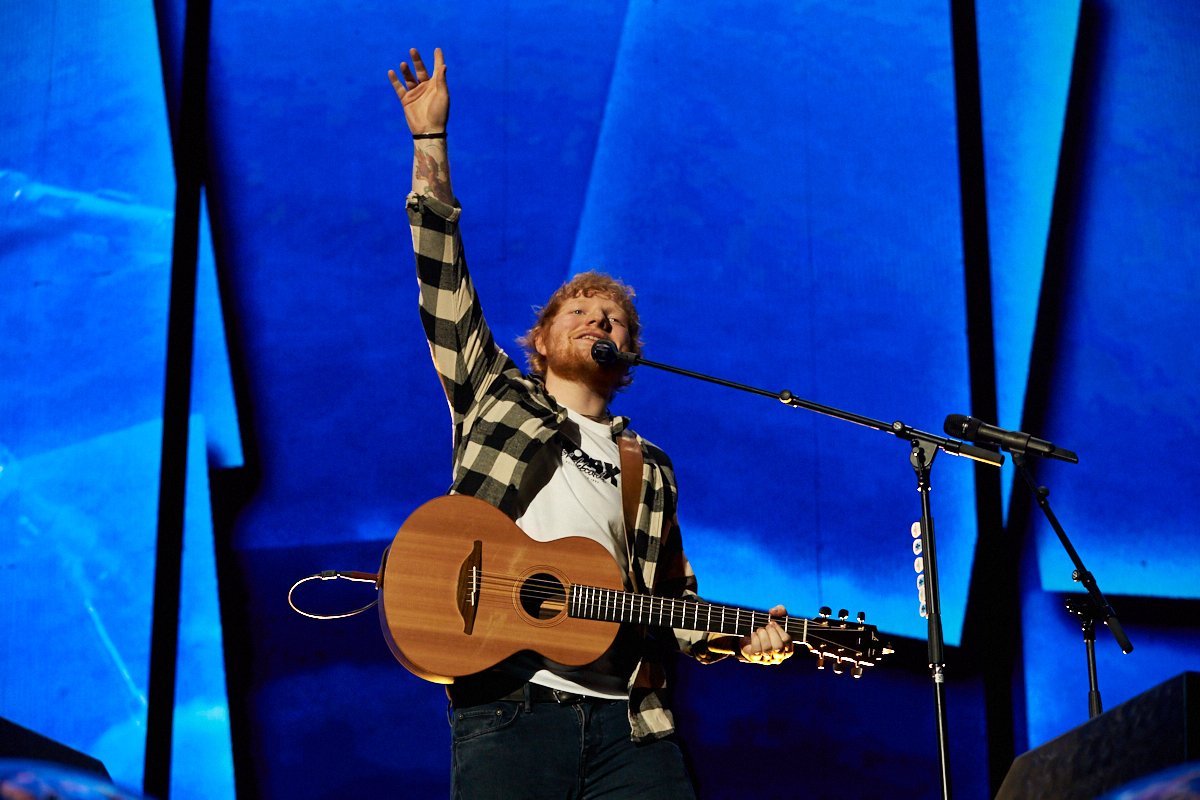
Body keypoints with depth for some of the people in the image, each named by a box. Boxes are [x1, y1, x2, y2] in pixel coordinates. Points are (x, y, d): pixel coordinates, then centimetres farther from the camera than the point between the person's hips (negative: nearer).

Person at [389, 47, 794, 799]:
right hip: (507, 706, -2)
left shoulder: (650, 469, 24)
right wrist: (430, 139, 5)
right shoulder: (495, 397, 17)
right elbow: (443, 283, 9)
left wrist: (735, 641, 4)